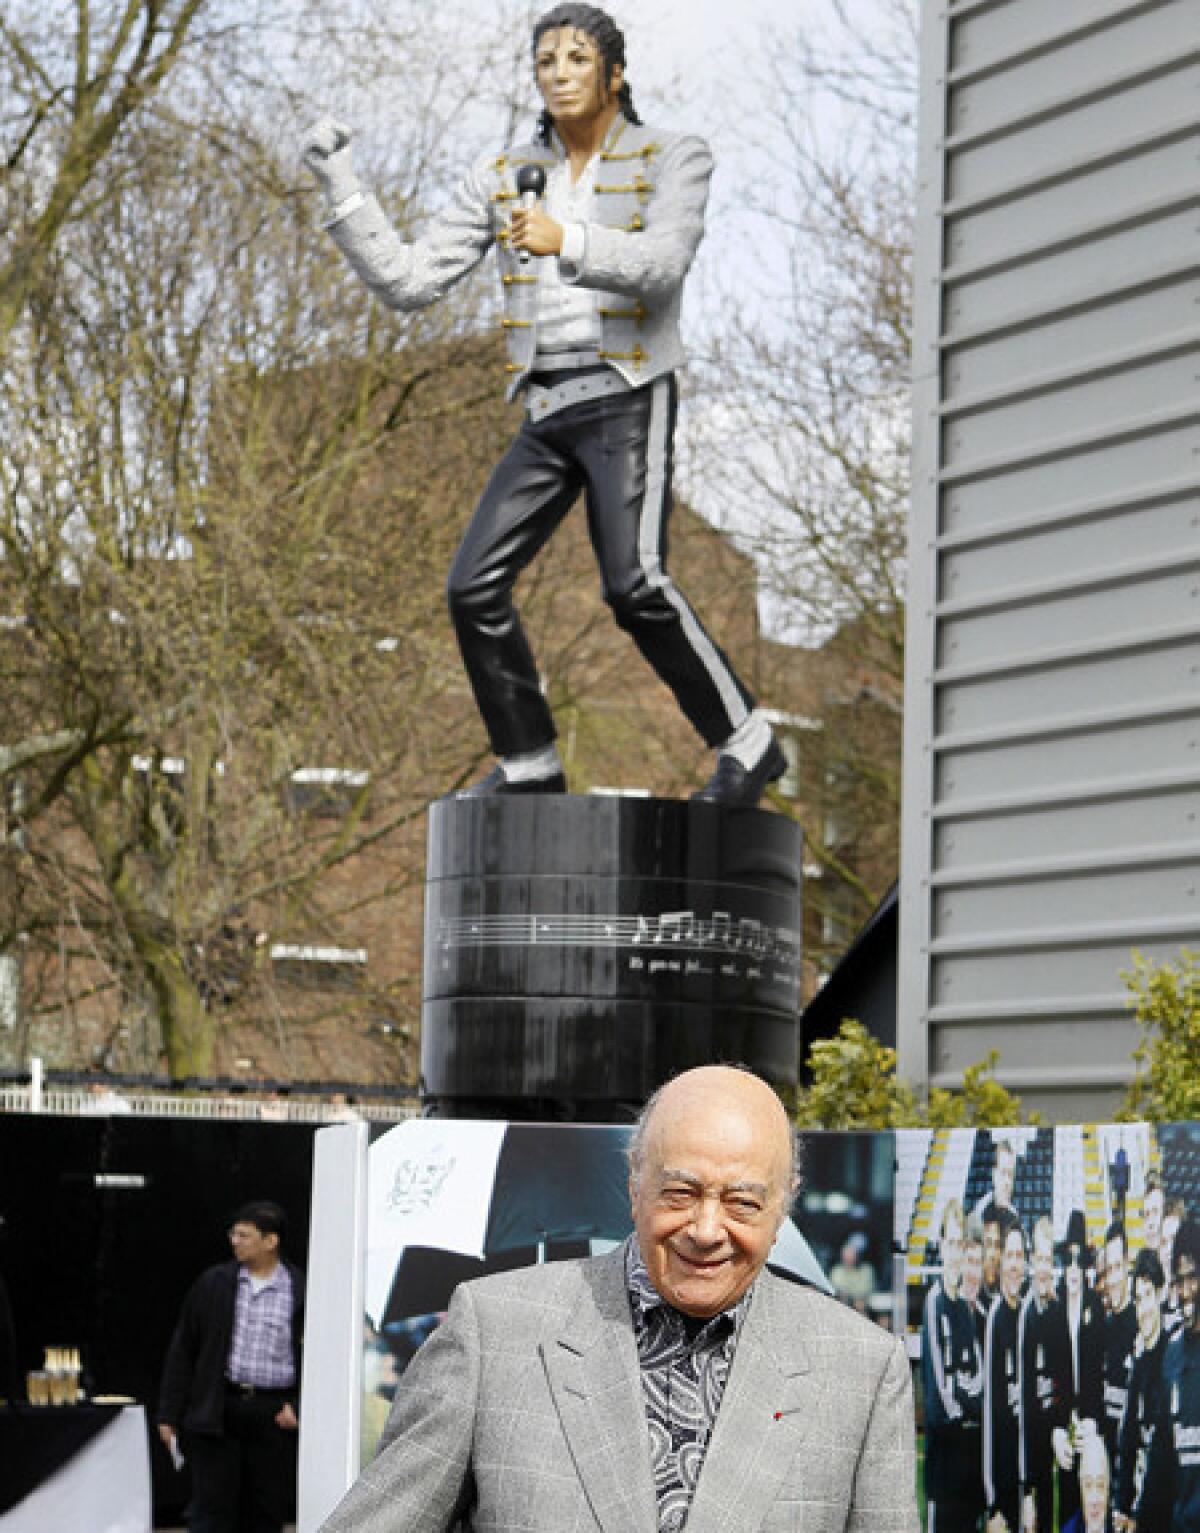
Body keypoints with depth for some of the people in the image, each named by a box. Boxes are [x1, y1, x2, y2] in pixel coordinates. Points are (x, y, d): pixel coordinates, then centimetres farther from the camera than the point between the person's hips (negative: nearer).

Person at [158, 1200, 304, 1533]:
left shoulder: (301, 1291, 0)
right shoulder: (213, 1284, 5)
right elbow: (182, 1351, 8)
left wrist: (298, 1408, -7)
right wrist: (169, 1415, 5)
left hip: (274, 1418, -1)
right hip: (218, 1414, 1)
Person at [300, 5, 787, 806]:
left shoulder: (673, 159, 0)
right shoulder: (503, 177, 12)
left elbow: (663, 261, -18)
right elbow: (408, 281, 10)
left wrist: (567, 242, -36)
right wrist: (342, 188, 0)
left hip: (629, 401, -5)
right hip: (547, 414, 5)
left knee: (634, 583, -23)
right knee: (475, 586, -6)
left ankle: (747, 743, -10)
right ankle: (530, 764, 8)